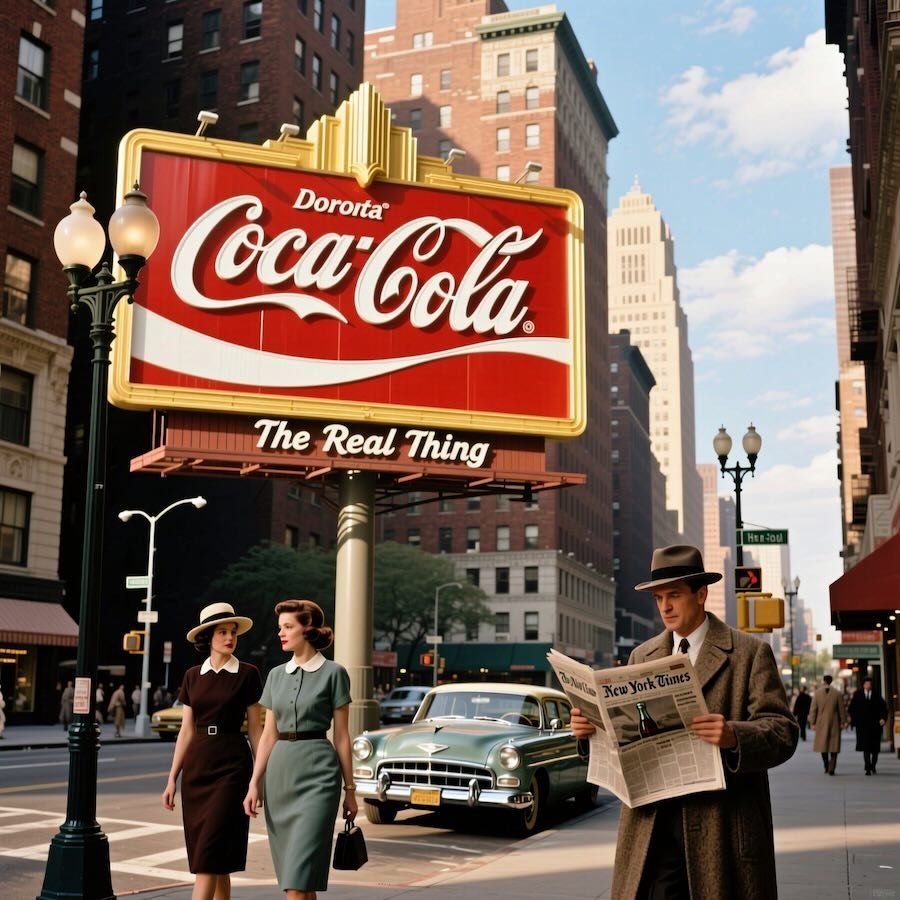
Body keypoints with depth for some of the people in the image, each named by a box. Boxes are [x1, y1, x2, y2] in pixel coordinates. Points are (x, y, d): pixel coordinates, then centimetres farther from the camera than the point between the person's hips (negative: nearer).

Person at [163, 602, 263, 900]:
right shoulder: (192, 676, 9)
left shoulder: (247, 674, -2)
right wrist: (172, 778, 7)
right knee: (216, 861, 8)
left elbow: (254, 728, 0)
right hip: (196, 765, 4)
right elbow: (186, 731, 11)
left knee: (210, 854, -11)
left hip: (232, 765, -4)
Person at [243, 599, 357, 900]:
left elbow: (341, 736, -2)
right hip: (279, 772, 6)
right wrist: (254, 784, 5)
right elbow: (269, 734, 12)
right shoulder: (276, 675, 11)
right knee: (294, 874, 11)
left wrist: (350, 789, 0)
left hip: (317, 773, -6)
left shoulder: (333, 673, -3)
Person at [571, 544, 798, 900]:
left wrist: (734, 736, -27)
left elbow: (783, 733, -8)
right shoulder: (642, 656, 13)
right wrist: (591, 726, -7)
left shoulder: (750, 653, -1)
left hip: (722, 827, -3)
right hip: (652, 824, 3)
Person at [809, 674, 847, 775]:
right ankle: (831, 769, -5)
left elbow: (813, 709, -3)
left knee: (823, 744, 13)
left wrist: (812, 722, 3)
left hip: (821, 723, 0)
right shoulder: (837, 693, -4)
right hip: (834, 722, 0)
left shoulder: (817, 693, -4)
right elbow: (841, 709, -1)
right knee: (834, 746, 3)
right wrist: (843, 721, 8)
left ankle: (827, 768, 16)